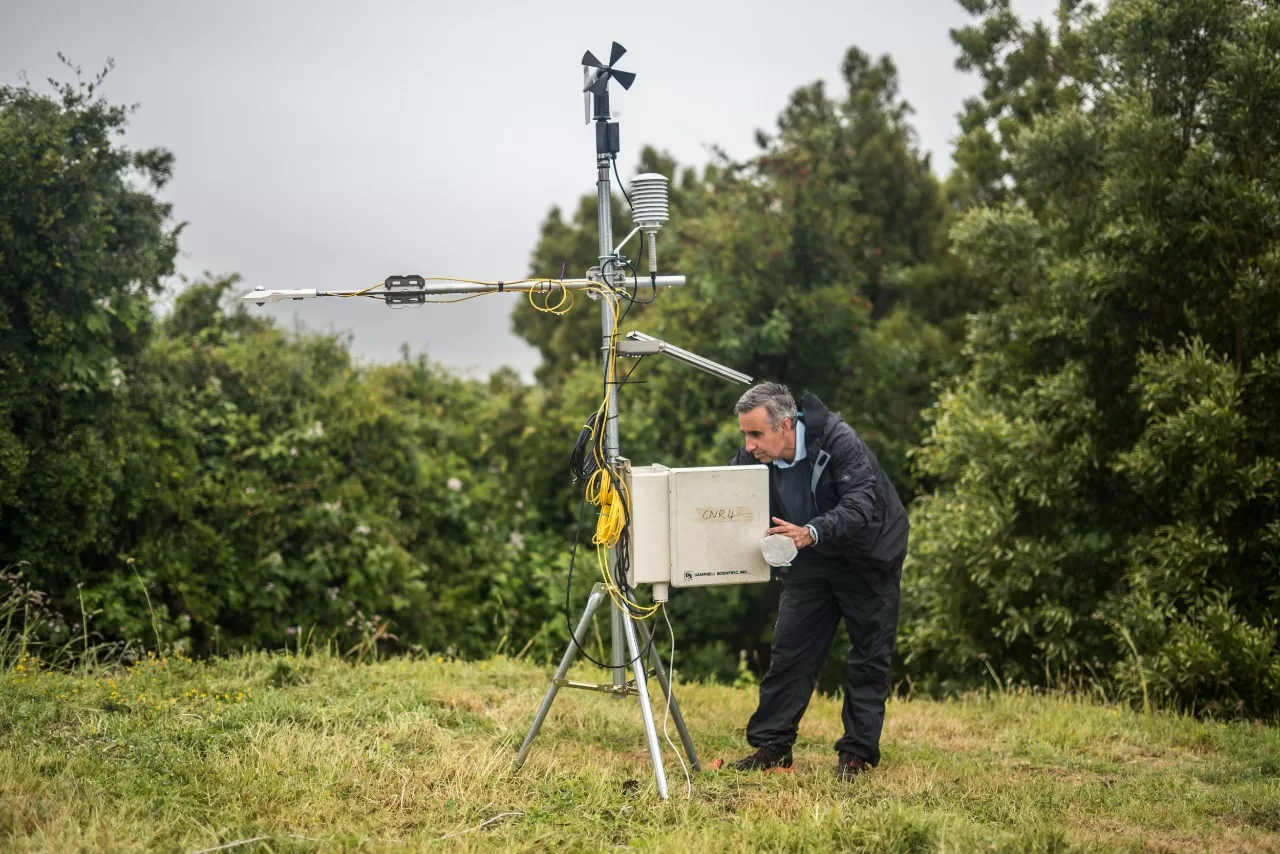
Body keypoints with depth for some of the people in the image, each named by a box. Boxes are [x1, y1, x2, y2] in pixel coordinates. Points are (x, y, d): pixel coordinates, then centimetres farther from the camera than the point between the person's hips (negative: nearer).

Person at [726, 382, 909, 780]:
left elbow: (861, 506, -40)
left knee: (869, 657, 0)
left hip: (868, 556, -4)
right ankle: (771, 744, 4)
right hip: (810, 560, 5)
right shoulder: (754, 458, -14)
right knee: (789, 650, 0)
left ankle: (858, 752, 6)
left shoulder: (838, 440, -30)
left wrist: (811, 532, -55)